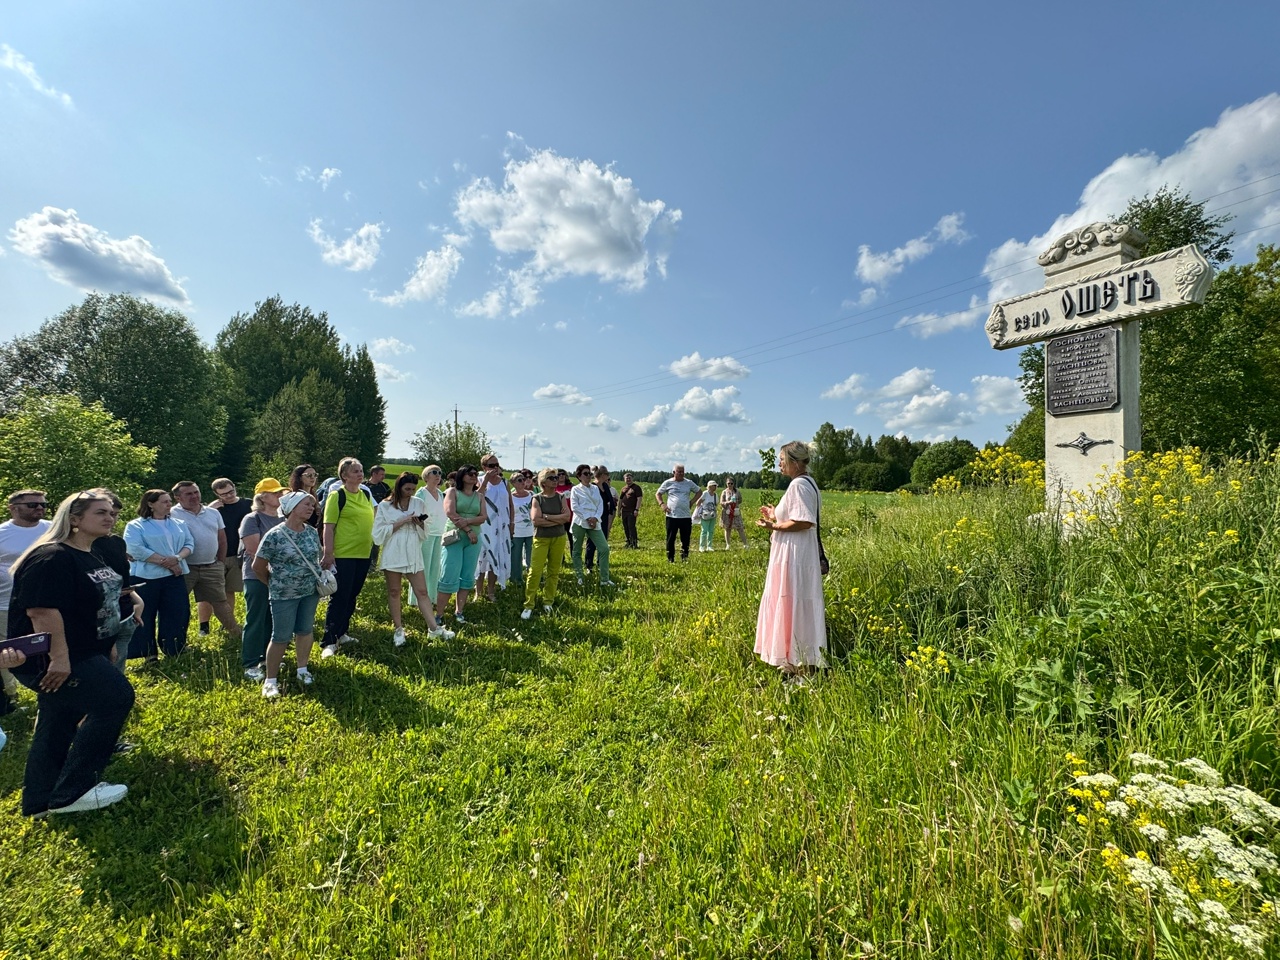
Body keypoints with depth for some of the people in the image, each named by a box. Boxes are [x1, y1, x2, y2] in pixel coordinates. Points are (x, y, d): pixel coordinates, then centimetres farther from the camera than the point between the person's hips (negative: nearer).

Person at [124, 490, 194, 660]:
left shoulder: (179, 524, 13)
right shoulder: (135, 525, -2)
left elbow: (189, 543, 7)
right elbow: (135, 550, -14)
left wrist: (177, 558, -13)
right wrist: (165, 562, -16)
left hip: (174, 577, 4)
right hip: (145, 578, -4)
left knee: (177, 615, 7)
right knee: (143, 618, 4)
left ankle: (175, 652, 20)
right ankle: (148, 654, 15)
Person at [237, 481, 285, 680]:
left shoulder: (283, 519, 10)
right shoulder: (252, 520, -9)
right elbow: (255, 550, -15)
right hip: (258, 577, -6)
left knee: (274, 619, 12)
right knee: (256, 620, -1)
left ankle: (267, 657, 25)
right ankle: (250, 665, 6)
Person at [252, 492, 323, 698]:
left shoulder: (312, 532, 1)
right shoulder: (274, 535, -16)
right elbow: (258, 567, -8)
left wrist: (317, 578, 9)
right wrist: (275, 585, 3)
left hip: (311, 592, 5)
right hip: (284, 595, -5)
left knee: (305, 631, 14)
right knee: (281, 637, 2)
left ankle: (302, 670, 30)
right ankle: (270, 680, 17)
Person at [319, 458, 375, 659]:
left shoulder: (366, 493, 11)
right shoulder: (337, 496, -9)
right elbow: (328, 527, -13)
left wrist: (373, 545, 17)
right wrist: (328, 554, -17)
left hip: (363, 553, 7)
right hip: (343, 555, -7)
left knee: (352, 596, 16)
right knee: (339, 598, -3)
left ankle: (341, 633, 29)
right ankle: (329, 641, 5)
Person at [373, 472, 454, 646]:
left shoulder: (419, 504, 6)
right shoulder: (385, 506, -1)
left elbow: (424, 535, 11)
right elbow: (378, 534, -7)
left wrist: (419, 523, -10)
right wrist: (400, 522, -14)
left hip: (413, 554, 2)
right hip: (393, 554, -1)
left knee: (422, 591, 1)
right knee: (394, 591, 8)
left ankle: (434, 628, 3)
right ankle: (398, 629, 20)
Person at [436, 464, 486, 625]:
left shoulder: (479, 495, 11)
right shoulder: (453, 492, 1)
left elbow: (482, 517, 1)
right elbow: (451, 513, -12)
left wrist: (467, 521, -17)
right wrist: (468, 531, -14)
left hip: (474, 540, 4)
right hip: (455, 537, -4)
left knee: (467, 577, 6)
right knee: (450, 577, -8)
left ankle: (458, 611, 16)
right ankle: (438, 614, 1)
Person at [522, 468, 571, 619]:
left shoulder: (561, 497, 4)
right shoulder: (537, 499, -4)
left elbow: (567, 517, -9)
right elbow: (536, 521, -17)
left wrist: (546, 516, -14)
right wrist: (558, 520, -14)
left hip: (559, 538, 3)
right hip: (541, 538, -3)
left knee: (554, 571, 8)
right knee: (535, 571, -7)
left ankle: (548, 602, 21)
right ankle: (528, 605, 0)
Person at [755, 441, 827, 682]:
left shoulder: (798, 485, -17)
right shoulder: (806, 483, 15)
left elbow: (804, 522, -25)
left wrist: (774, 526, -15)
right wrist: (776, 516, 14)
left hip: (793, 556, -11)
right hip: (796, 554, 11)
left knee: (792, 606, -4)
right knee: (794, 606, 16)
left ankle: (799, 666, 5)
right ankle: (798, 662, 27)